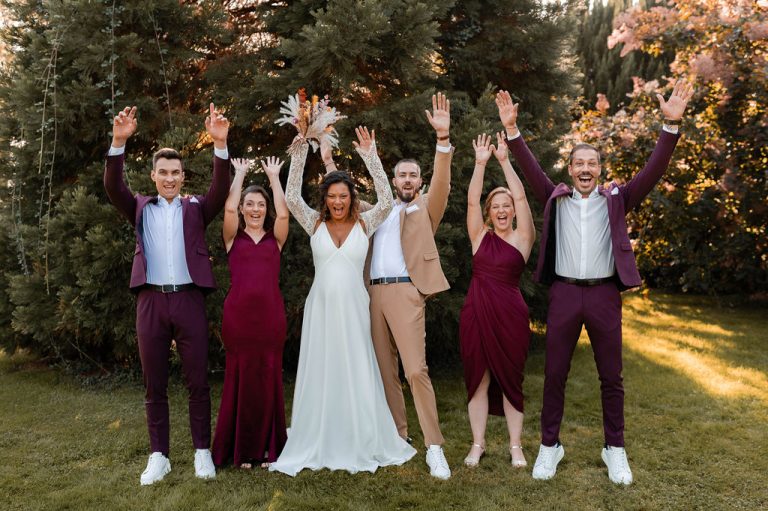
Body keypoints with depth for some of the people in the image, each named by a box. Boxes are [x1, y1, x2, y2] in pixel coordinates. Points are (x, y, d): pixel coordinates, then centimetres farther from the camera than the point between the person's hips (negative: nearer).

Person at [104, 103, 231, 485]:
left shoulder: (196, 208, 10)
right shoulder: (140, 208, 13)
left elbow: (221, 189, -7)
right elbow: (112, 187, -4)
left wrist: (220, 143, -23)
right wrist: (119, 142, -19)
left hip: (189, 300, -1)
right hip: (151, 301, 1)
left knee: (198, 382, 3)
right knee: (154, 385, 7)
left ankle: (202, 452, 13)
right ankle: (159, 456, 16)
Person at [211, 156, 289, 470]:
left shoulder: (275, 239, 12)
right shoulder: (233, 237, 10)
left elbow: (283, 214, -5)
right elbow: (228, 208, -6)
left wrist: (274, 176, 6)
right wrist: (240, 173, 7)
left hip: (270, 314, 1)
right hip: (238, 314, -1)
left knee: (269, 379, 5)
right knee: (240, 378, 4)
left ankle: (268, 447, 15)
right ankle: (241, 449, 15)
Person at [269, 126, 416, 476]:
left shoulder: (364, 224, 4)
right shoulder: (315, 223, 5)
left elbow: (386, 200, -10)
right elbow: (292, 196, -6)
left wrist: (371, 157, -15)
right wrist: (301, 149, -13)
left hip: (353, 308, 0)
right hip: (321, 307, 1)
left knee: (356, 374, 4)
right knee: (320, 374, 6)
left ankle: (360, 444, 18)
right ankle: (318, 445, 17)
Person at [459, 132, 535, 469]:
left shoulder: (522, 237, 2)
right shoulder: (480, 236, 7)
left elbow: (521, 196, -7)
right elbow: (472, 200, -2)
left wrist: (504, 161, -9)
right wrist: (480, 163, -9)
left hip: (510, 315, -2)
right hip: (476, 314, 2)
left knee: (510, 380, 7)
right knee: (478, 379, 7)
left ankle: (516, 446, 19)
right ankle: (477, 444, 18)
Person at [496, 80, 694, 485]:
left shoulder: (616, 199, 6)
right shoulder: (556, 198, 7)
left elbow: (654, 170, -3)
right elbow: (530, 168, -1)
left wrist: (672, 123, -14)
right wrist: (511, 129, -12)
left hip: (605, 293, 0)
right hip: (564, 292, 0)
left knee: (611, 376, 8)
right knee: (554, 374, 6)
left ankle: (615, 449, 22)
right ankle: (549, 446, 18)